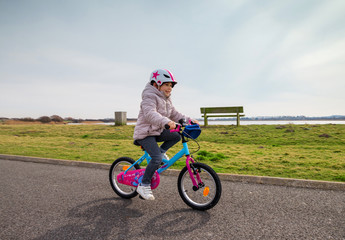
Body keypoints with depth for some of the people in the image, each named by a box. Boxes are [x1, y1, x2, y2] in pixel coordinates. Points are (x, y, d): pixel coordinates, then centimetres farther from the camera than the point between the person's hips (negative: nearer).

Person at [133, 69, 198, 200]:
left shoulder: (166, 99, 13)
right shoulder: (149, 96, -17)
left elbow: (174, 114, 14)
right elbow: (150, 114, -36)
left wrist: (189, 120, 0)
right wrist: (166, 122, -52)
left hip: (158, 131, 8)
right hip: (144, 133, -8)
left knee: (177, 136, -11)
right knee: (157, 158, -23)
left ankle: (161, 151, 7)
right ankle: (144, 185, -8)